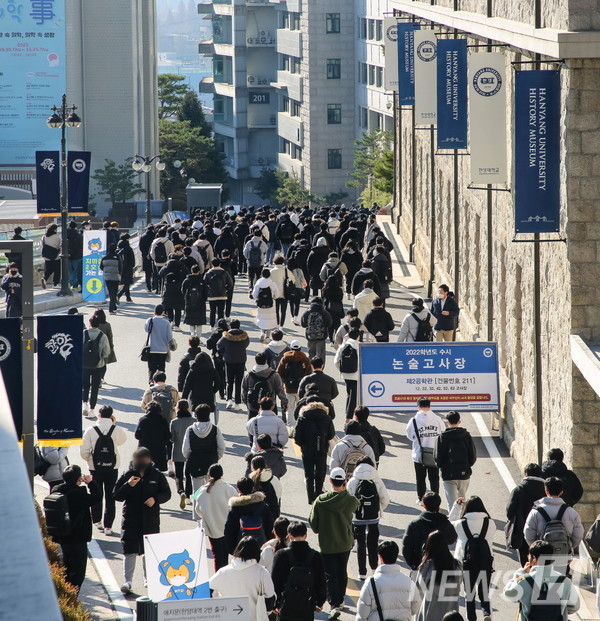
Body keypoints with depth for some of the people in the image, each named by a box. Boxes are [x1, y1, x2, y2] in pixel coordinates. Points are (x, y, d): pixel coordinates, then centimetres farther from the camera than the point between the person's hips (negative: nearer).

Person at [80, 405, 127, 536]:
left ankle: (97, 521, 29)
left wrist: (88, 459, 11)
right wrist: (114, 424, 10)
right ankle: (108, 526, 3)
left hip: (95, 467, 0)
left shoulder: (91, 431, -11)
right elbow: (123, 439, 15)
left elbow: (83, 452, -11)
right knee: (110, 497, 5)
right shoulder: (117, 430, -8)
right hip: (112, 467, 0)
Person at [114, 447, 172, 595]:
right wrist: (128, 485, -19)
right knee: (129, 551, -6)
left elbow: (166, 493, 4)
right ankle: (128, 581, -5)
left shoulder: (157, 476, 2)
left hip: (151, 521, 1)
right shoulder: (126, 476, -1)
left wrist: (155, 499, -15)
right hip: (131, 520, -1)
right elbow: (117, 496, -3)